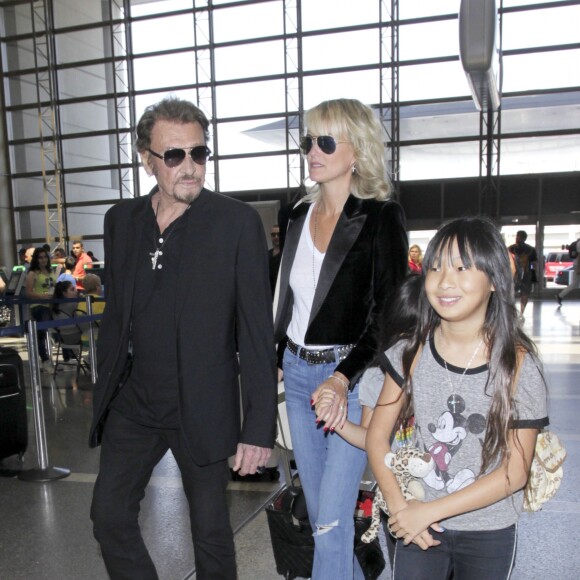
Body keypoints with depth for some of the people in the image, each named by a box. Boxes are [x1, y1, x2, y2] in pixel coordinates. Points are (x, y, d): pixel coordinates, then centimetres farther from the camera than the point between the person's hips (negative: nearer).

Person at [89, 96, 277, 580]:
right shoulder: (121, 219, 4)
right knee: (109, 514, 14)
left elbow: (257, 331, -12)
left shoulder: (237, 222, -11)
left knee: (210, 527, 12)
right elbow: (115, 316, 11)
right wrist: (106, 390, 12)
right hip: (133, 403, 5)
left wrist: (259, 426, -13)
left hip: (201, 408, -4)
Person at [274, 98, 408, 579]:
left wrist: (344, 377, -24)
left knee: (332, 520, -3)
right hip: (297, 373, 6)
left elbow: (389, 312, -14)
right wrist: (273, 362, 11)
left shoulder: (382, 216, -11)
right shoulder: (300, 215, 8)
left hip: (353, 377, -6)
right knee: (318, 512, 17)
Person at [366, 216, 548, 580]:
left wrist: (429, 510, -16)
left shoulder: (518, 365, -15)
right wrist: (399, 506, -15)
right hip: (417, 525, 2)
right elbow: (378, 434, -3)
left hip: (489, 534, -1)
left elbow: (515, 472, -14)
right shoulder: (412, 352, -8)